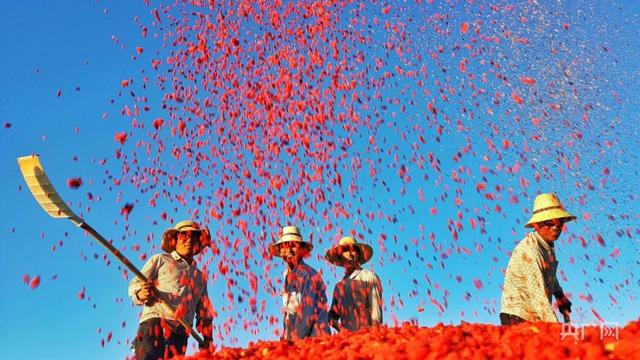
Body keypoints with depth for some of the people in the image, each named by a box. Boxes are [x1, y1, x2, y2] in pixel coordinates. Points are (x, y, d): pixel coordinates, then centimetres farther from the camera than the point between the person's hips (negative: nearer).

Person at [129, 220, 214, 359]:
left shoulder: (200, 277, 27)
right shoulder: (160, 259, 15)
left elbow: (205, 314, 28)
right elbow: (134, 285, 7)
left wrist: (207, 341, 14)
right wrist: (141, 294, -17)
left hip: (180, 335, 4)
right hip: (154, 324, -4)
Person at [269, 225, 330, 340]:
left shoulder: (308, 274, -12)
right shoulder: (288, 276, 10)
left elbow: (308, 313, -16)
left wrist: (297, 340, -13)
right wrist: (285, 339, 7)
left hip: (314, 338, -6)